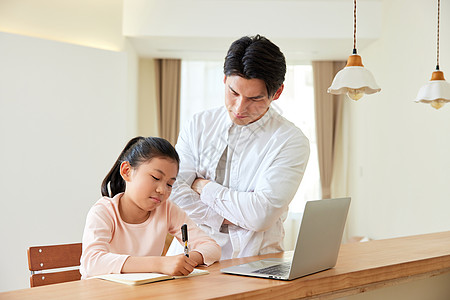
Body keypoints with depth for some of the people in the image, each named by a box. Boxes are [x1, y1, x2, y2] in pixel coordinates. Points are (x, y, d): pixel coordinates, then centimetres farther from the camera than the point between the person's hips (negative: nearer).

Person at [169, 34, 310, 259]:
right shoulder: (198, 125, 7)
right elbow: (174, 192, -2)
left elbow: (261, 215, -15)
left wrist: (204, 187, -5)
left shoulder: (291, 141, -5)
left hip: (253, 262, -1)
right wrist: (227, 219, -12)